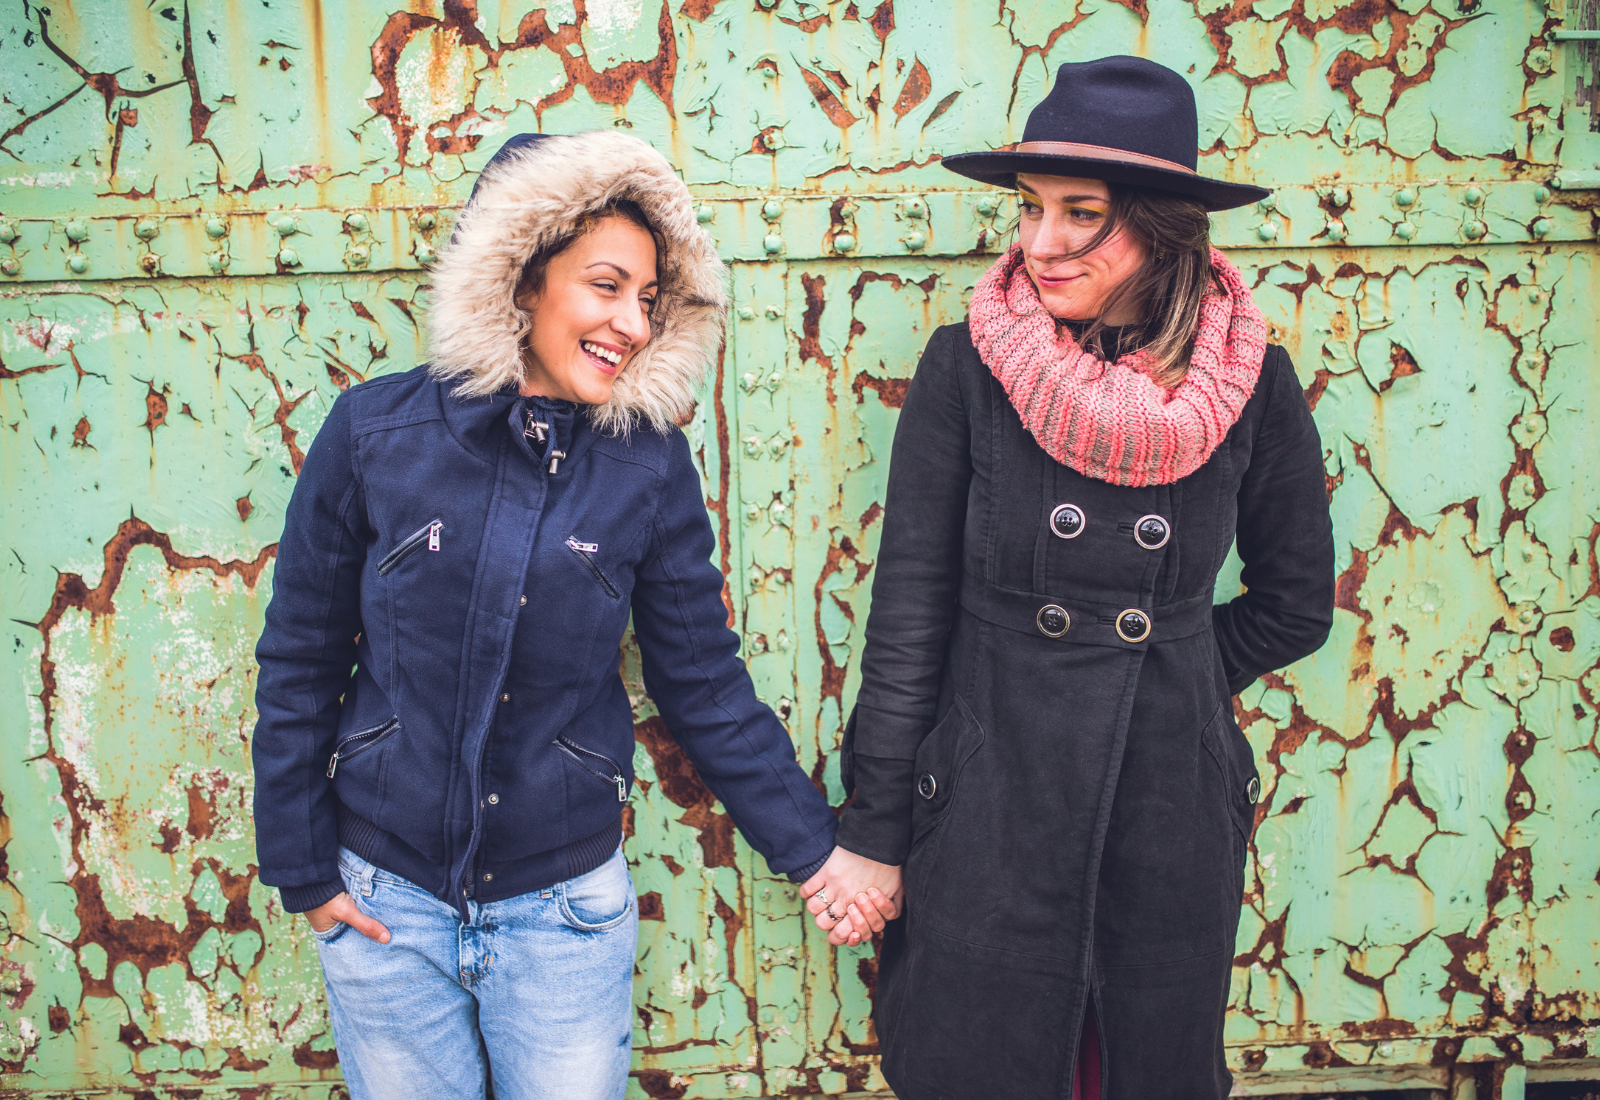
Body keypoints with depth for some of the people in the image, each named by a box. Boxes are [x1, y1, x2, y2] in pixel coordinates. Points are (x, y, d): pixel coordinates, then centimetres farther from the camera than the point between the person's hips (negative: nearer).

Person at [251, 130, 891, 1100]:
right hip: (384, 900, 0)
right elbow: (300, 665, -1)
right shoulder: (377, 431, -9)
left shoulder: (649, 466, -7)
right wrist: (304, 869, 1)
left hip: (564, 904, 0)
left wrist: (813, 847, 2)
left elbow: (706, 684, 1)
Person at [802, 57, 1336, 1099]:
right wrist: (876, 834, -4)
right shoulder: (965, 369, -9)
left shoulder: (1254, 384, -5)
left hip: (1175, 829, 2)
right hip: (987, 821, -1)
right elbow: (909, 611, -5)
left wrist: (1153, 689, 5)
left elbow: (1297, 604, 9)